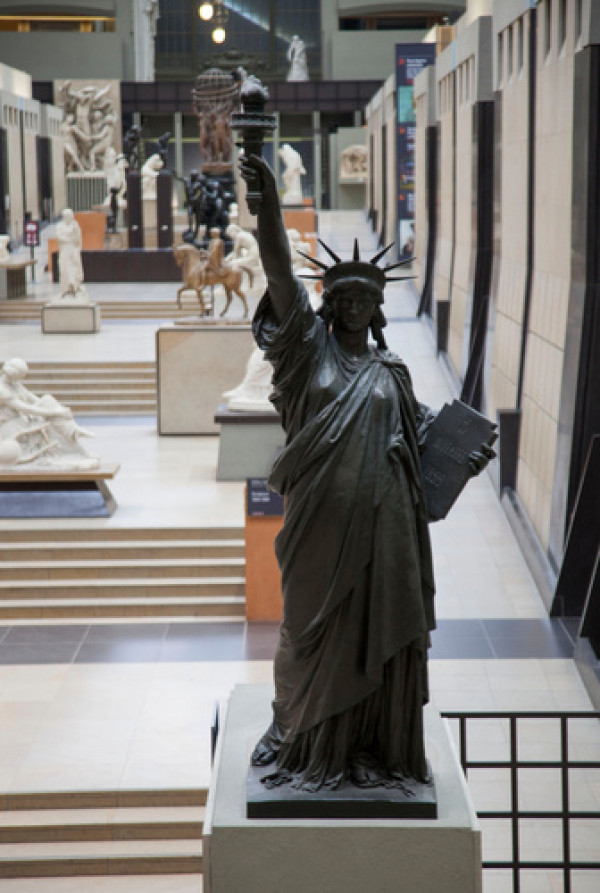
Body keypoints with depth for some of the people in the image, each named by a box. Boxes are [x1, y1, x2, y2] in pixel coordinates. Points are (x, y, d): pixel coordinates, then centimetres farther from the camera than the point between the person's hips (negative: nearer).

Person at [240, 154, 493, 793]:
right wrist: (268, 201, -14)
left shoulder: (392, 375, 15)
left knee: (377, 633, 3)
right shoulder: (310, 349, 5)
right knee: (315, 628, 6)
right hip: (320, 517, -2)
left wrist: (463, 461, -1)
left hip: (380, 521, 2)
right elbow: (279, 272, -5)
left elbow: (417, 442, 17)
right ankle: (302, 742, 22)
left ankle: (371, 751, 14)